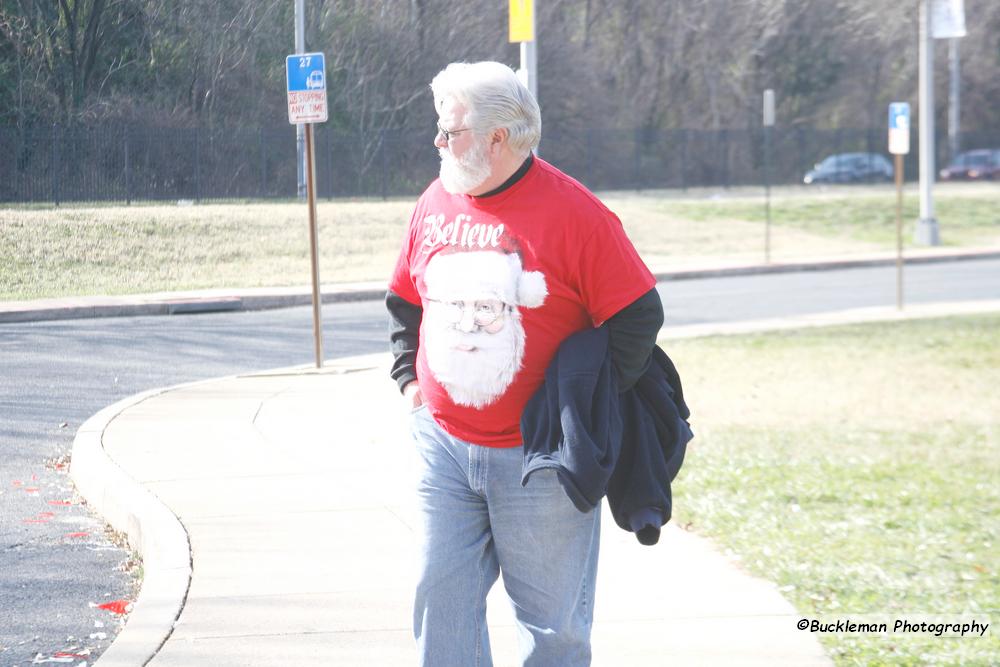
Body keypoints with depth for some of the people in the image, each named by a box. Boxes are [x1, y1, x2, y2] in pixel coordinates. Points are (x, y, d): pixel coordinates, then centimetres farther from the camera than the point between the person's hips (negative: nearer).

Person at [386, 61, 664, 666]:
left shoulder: (573, 213, -11)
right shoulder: (436, 205, 6)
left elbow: (638, 316, -9)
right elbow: (405, 301, 22)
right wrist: (408, 378, 12)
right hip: (443, 446, 5)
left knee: (551, 616, 4)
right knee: (442, 595, 2)